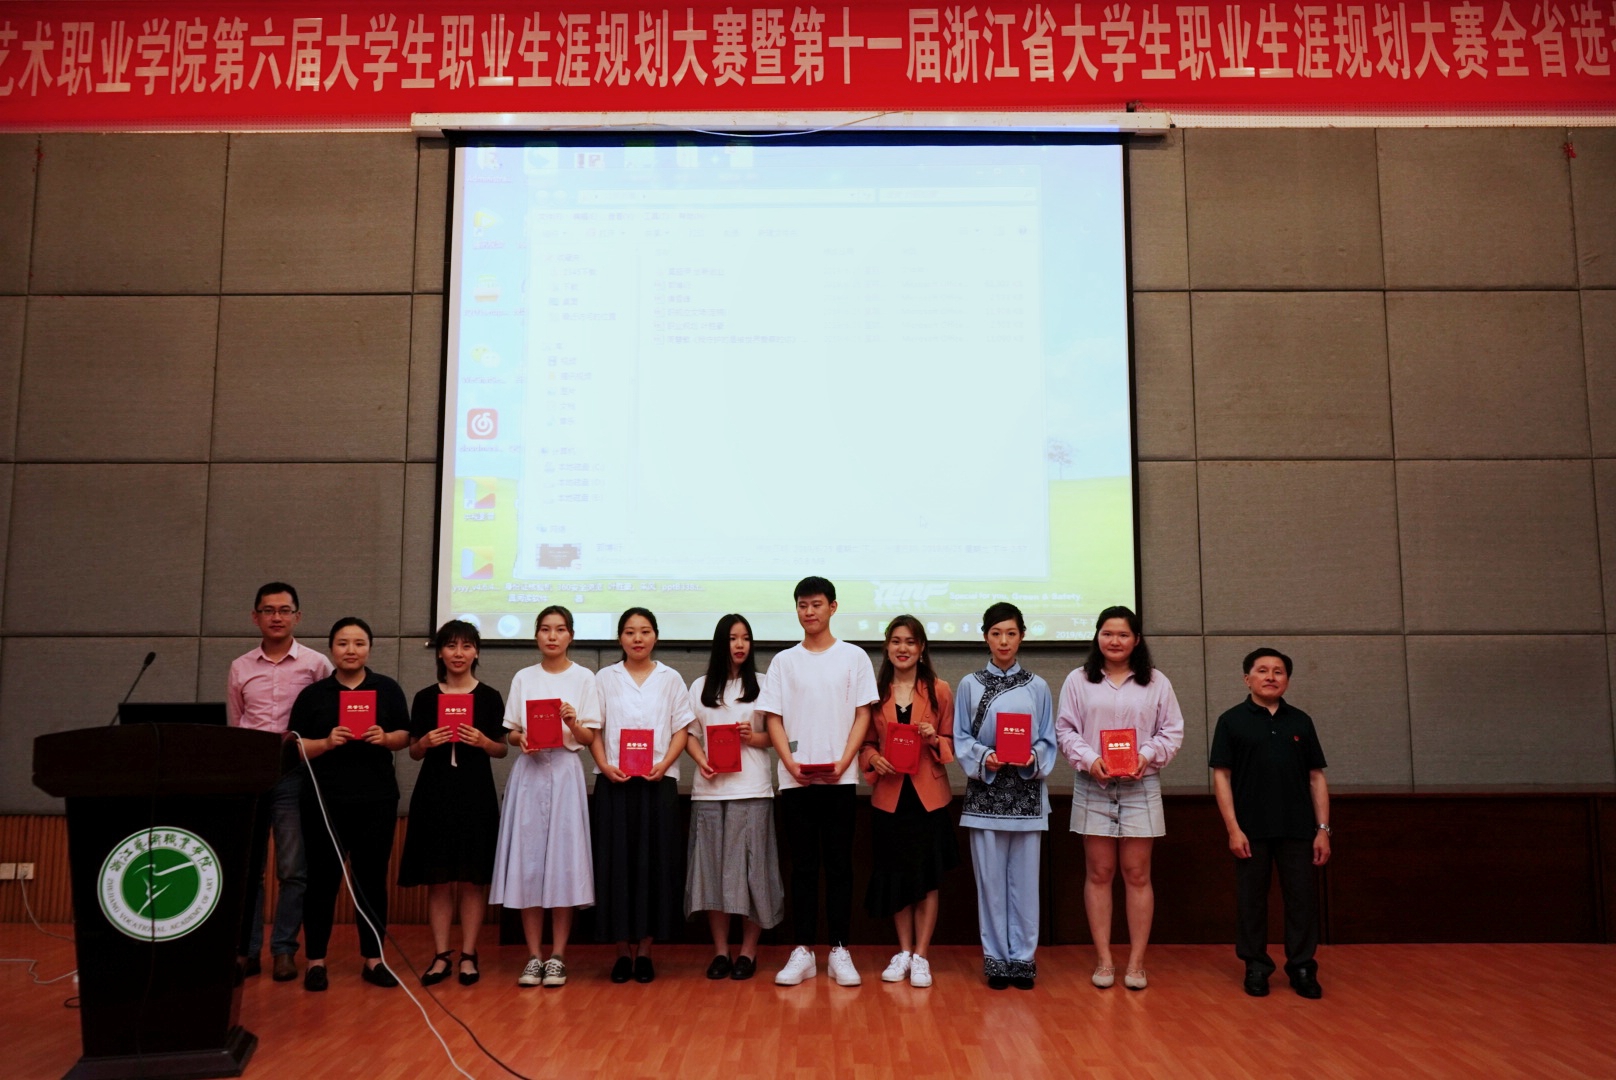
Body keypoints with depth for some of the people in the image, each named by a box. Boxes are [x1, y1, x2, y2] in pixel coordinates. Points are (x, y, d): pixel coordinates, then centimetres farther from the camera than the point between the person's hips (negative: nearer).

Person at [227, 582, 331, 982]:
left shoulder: (316, 664, 2)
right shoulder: (239, 668, 11)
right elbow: (233, 728, 16)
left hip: (294, 774, -3)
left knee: (292, 869, 0)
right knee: (245, 867, 6)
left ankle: (284, 949, 7)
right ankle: (246, 949, 13)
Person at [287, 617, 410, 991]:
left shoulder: (388, 689, 8)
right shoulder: (313, 694, 6)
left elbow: (404, 736, 7)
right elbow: (295, 746, 3)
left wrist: (385, 738, -14)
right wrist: (326, 742, -15)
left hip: (376, 799, 1)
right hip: (324, 798, 0)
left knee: (372, 877, 5)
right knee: (322, 878, 2)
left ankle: (373, 959, 14)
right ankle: (316, 960, 13)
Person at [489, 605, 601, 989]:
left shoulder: (583, 677, 4)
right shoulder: (523, 678, 10)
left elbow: (590, 739, 2)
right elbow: (510, 733, 11)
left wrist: (573, 722, -17)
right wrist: (521, 739, -10)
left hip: (565, 772, -2)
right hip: (529, 772, 2)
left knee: (563, 860, -3)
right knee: (527, 859, 1)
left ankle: (558, 956, 7)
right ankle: (534, 955, 10)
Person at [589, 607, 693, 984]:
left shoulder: (670, 679, 8)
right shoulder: (606, 678, 8)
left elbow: (681, 730, 4)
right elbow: (593, 729, 6)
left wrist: (664, 764, -12)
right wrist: (604, 766, -10)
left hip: (658, 783, 0)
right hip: (614, 782, 0)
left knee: (655, 863, 0)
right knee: (617, 863, 0)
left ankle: (645, 949, 10)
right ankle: (623, 949, 10)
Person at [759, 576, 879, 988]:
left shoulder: (854, 657, 5)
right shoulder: (784, 661, 8)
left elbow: (862, 715, 1)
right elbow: (773, 718, 5)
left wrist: (843, 762, -11)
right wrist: (790, 762, -9)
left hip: (840, 779, -1)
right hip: (795, 780, 1)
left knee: (839, 864, 3)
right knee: (803, 866, 5)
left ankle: (839, 950, 11)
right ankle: (803, 951, 11)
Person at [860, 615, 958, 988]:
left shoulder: (939, 691, 1)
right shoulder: (875, 691, 4)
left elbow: (952, 743, 4)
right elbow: (866, 742, 8)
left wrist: (934, 739, -17)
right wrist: (874, 758, -12)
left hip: (928, 795, -1)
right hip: (889, 796, 1)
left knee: (927, 877, 4)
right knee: (895, 876, 9)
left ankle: (921, 956, 15)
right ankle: (903, 951, 23)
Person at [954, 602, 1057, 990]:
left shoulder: (1037, 687, 7)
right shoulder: (970, 685, 5)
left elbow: (1048, 741, 7)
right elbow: (961, 739, 3)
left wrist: (1033, 759, -13)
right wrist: (983, 758, -15)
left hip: (1027, 794, 1)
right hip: (985, 792, 0)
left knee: (1025, 878, 3)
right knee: (990, 878, 2)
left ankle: (1023, 958, 14)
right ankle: (996, 958, 12)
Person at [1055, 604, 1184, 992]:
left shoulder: (1156, 682, 5)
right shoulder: (1078, 680, 4)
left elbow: (1172, 731, 4)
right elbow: (1065, 730, 2)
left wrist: (1147, 755, -13)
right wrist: (1089, 759, -14)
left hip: (1140, 787, 0)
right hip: (1093, 787, 0)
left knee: (1137, 874, 3)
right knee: (1099, 873, 4)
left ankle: (1136, 962, 11)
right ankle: (1104, 960, 12)